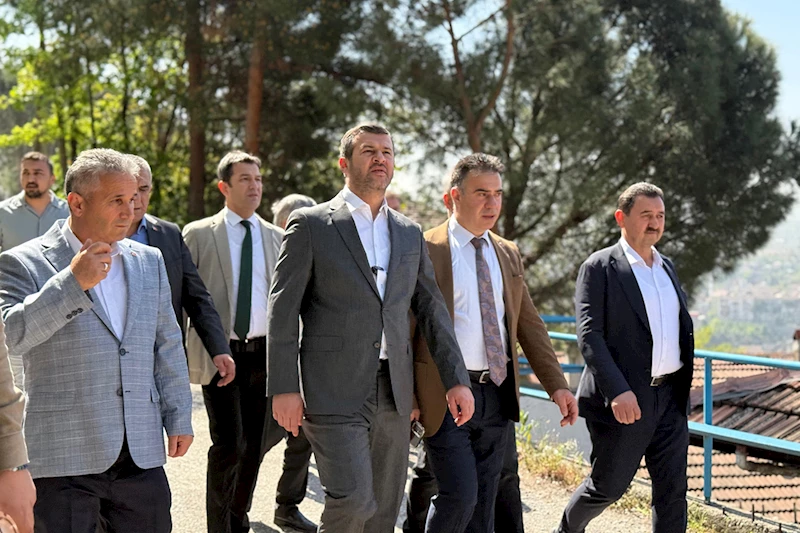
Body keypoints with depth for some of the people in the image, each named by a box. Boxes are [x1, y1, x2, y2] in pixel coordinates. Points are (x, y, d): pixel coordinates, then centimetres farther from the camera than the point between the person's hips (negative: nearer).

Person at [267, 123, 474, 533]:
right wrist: (283, 389, -10)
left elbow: (431, 311, 15)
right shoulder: (311, 224, -1)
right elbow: (282, 311, -4)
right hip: (334, 392, -5)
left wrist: (456, 379, 6)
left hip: (393, 393, 5)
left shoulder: (410, 234, 14)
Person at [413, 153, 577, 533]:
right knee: (459, 495, -12)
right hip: (446, 395, -6)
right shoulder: (425, 250, -6)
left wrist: (557, 385, 6)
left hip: (498, 394, 6)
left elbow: (530, 326, 14)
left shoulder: (508, 254, 13)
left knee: (483, 501, 11)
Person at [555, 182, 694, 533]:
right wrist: (617, 391, -24)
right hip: (625, 399, -6)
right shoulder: (599, 267, -7)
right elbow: (588, 334, -15)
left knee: (672, 488, 5)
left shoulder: (667, 267, 15)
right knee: (608, 486, 5)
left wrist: (683, 388, 12)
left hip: (671, 396, 6)